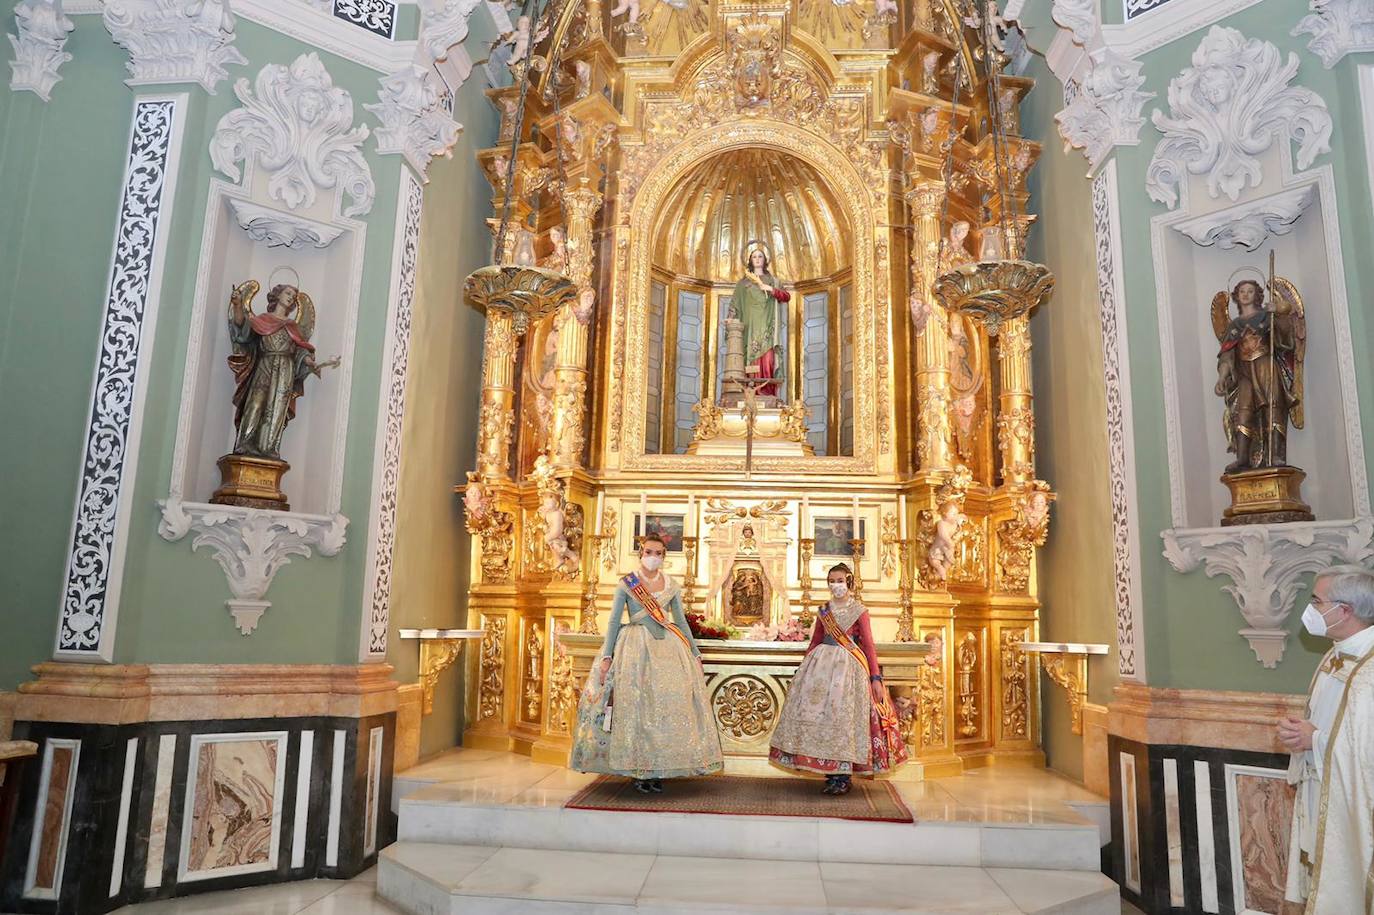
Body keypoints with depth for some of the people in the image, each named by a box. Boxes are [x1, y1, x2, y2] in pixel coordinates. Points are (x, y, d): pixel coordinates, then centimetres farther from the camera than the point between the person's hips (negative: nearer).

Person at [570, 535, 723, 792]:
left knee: (668, 705, -3)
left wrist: (695, 653, 12)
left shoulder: (672, 587, 10)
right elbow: (614, 621, 0)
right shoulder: (626, 584, 2)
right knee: (635, 706, -4)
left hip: (667, 646, 3)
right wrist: (606, 655, -8)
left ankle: (658, 770, 5)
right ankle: (638, 771, 5)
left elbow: (681, 622, 15)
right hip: (635, 646, -2)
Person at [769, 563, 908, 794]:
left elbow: (869, 646, -3)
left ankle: (843, 776, 3)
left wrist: (876, 678, -9)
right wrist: (804, 668, 15)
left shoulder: (859, 611, 0)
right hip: (821, 662, 4)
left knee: (842, 714, -5)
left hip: (848, 665, -4)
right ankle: (832, 774, 9)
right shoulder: (823, 611, 12)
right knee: (819, 711, 0)